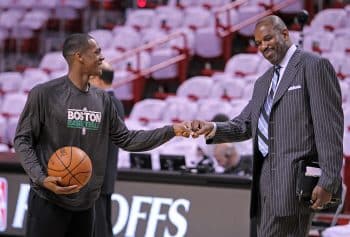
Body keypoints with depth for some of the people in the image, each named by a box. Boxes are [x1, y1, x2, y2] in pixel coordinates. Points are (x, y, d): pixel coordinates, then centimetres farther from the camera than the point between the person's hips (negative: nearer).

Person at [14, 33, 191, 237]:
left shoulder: (102, 99, 9)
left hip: (85, 203, 6)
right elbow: (23, 140, -6)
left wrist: (171, 131, 5)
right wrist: (41, 178, -21)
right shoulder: (45, 93, -8)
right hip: (49, 201, -6)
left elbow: (126, 139, 13)